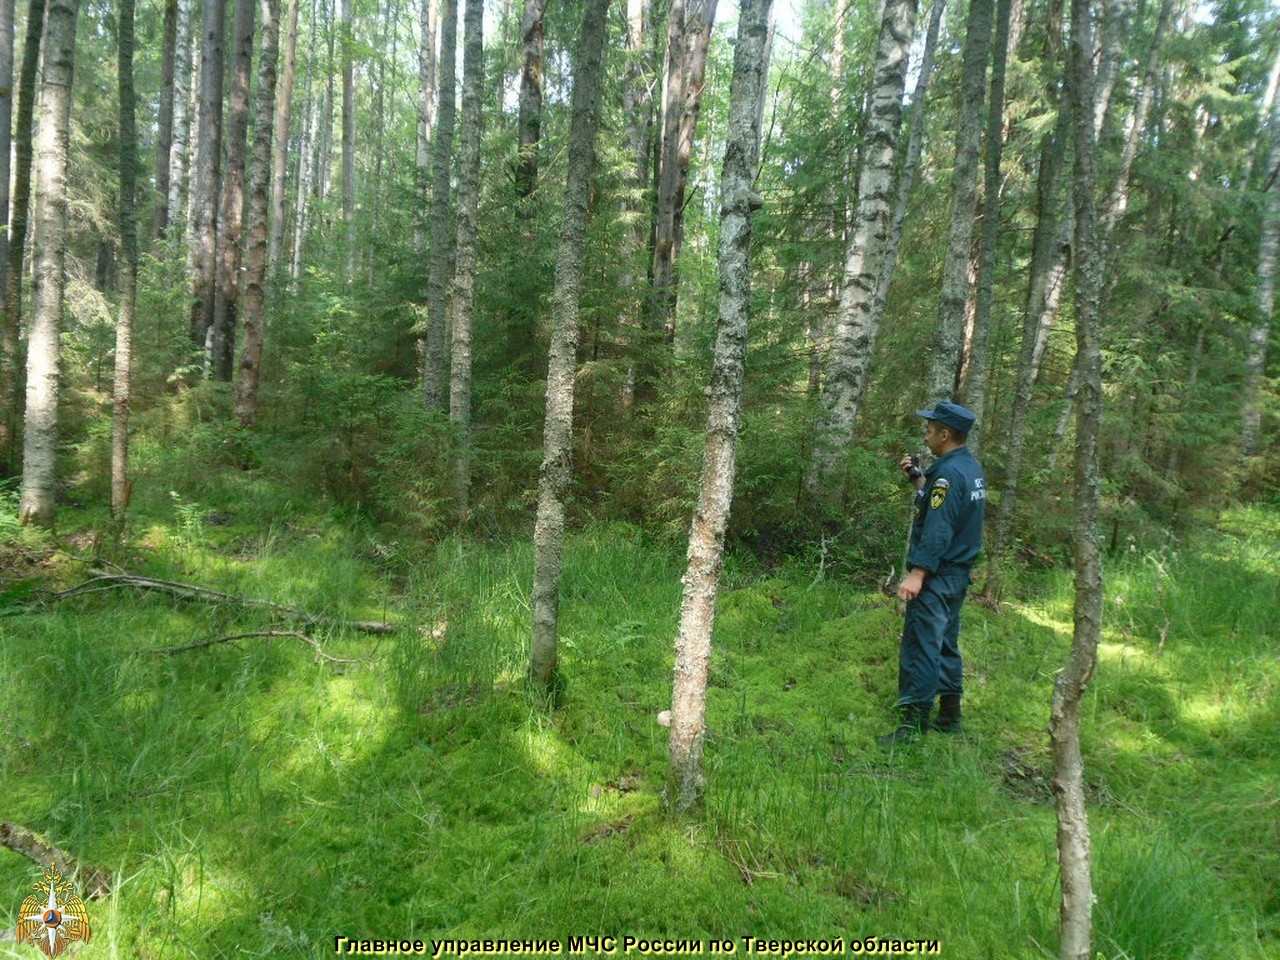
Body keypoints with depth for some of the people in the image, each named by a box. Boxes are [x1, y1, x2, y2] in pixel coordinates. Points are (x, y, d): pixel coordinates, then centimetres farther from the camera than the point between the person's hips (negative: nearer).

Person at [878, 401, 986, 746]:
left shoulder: (950, 472, -19)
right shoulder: (971, 467, 11)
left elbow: (938, 529, -25)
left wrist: (917, 574, -27)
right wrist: (917, 478, 15)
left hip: (937, 576, -10)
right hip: (958, 574, 10)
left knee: (921, 647, -6)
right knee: (945, 645, 17)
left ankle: (914, 723, -3)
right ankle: (949, 717, 25)